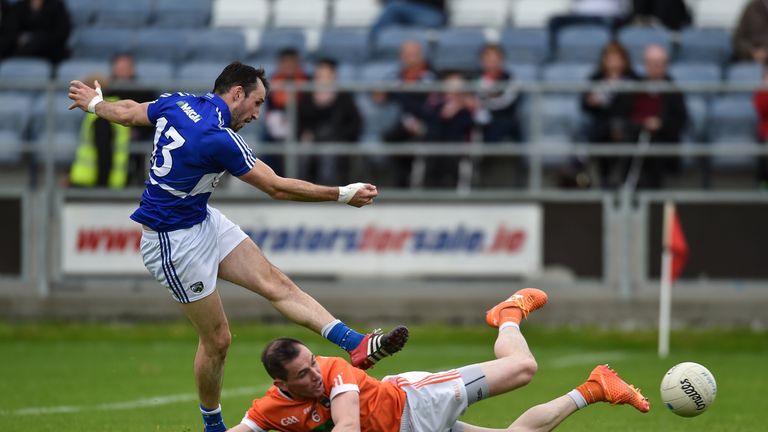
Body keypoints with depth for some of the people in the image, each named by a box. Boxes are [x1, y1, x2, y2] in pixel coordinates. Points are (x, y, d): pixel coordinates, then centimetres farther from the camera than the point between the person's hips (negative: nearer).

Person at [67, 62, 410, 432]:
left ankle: (356, 345, -14)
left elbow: (127, 113, 16)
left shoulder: (177, 104, -3)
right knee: (216, 339, 0)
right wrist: (342, 195, -13)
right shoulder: (219, 139, -27)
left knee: (276, 283, -4)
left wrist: (94, 102, 39)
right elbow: (276, 188, -20)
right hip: (174, 243, -10)